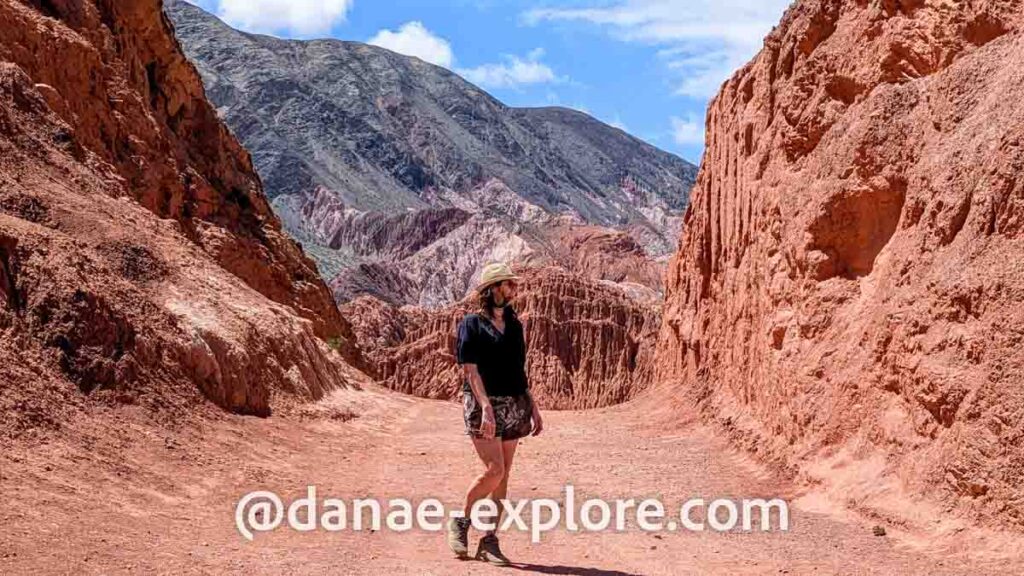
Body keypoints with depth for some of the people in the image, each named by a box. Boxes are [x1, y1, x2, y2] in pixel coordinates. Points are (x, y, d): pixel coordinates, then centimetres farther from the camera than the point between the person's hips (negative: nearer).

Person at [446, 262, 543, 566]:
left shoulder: (514, 325, 15)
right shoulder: (472, 324, -4)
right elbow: (471, 370, -12)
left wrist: (533, 407, 14)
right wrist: (486, 408, -22)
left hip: (514, 405, 6)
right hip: (484, 404, -6)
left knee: (503, 476, 4)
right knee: (494, 470, -16)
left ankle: (489, 541, 10)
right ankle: (460, 522, 6)